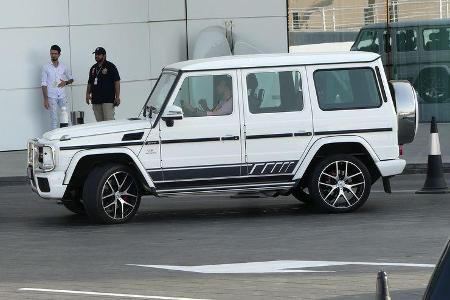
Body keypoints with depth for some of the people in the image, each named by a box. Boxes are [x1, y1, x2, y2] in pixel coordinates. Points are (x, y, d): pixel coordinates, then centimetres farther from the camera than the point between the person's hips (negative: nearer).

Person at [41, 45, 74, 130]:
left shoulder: (63, 67, 9)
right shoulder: (46, 67, 0)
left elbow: (71, 79, 20)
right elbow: (44, 84, -3)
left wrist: (66, 82, -4)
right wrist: (45, 99, -10)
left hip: (62, 96, 3)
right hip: (51, 97, -3)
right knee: (54, 119, -4)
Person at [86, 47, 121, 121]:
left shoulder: (110, 67, -2)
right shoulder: (93, 68, 17)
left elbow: (117, 82, -5)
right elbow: (90, 83, 22)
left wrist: (117, 97, -11)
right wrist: (88, 94, 5)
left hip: (108, 100, -6)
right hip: (96, 100, 6)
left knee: (108, 122, -12)